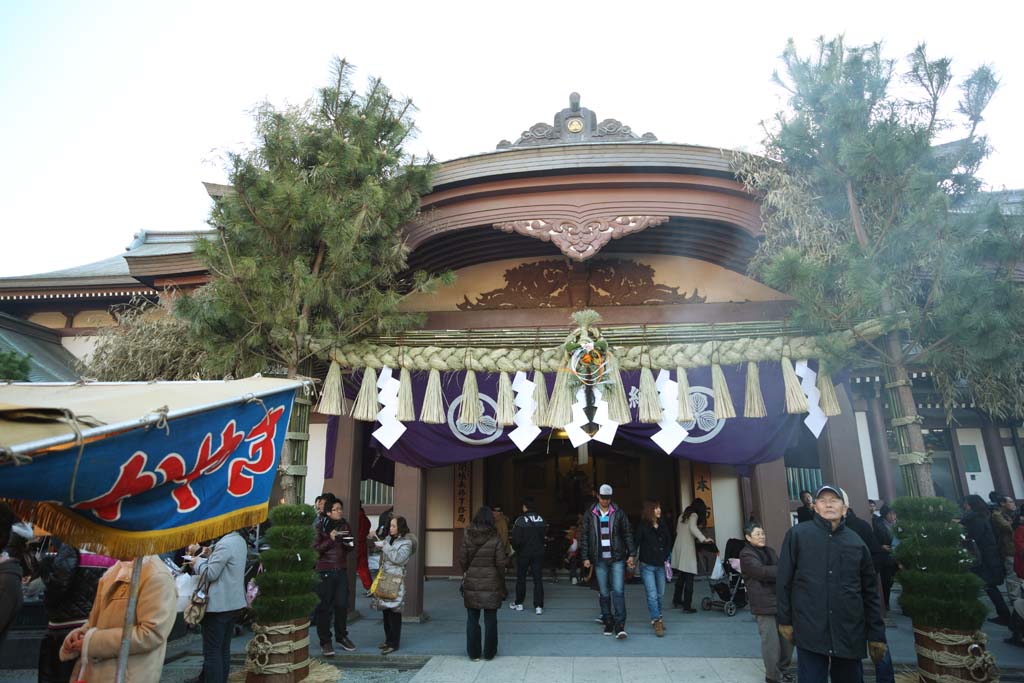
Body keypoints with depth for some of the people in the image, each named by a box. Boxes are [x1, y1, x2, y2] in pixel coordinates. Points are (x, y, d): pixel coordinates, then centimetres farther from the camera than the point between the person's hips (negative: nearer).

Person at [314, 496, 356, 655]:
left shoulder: (345, 525, 7)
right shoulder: (320, 527, -6)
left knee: (342, 604, 6)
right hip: (325, 570, -4)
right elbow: (315, 550, -9)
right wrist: (330, 539, -21)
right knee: (325, 606, 1)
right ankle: (325, 641, 13)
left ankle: (341, 636, 23)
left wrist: (349, 544, -6)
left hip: (342, 569, 4)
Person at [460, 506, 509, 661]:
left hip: (471, 584, 1)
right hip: (491, 584, -1)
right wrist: (502, 584, 6)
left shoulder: (467, 537, -5)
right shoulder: (495, 539, -9)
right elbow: (500, 563, -8)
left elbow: (462, 560, -2)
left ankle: (474, 653, 19)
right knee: (490, 619, 11)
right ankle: (489, 653, 20)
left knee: (472, 619, 12)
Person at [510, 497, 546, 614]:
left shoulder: (520, 520, -15)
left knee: (521, 578, 13)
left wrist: (516, 549, 3)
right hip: (538, 553, 3)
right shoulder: (541, 519, -1)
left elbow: (516, 539, -16)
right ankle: (539, 606, 3)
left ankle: (518, 603, 24)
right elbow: (544, 535, 4)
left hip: (523, 554, -3)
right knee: (538, 579, 6)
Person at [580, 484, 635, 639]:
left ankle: (620, 626, -7)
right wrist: (585, 557, 1)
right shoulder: (590, 514, 2)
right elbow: (585, 537, 5)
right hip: (599, 560, 1)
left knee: (618, 591, -9)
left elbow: (628, 534, 5)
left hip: (617, 559, -1)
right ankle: (608, 623, 20)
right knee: (604, 593, 7)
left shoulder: (618, 513, 2)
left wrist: (631, 554, -1)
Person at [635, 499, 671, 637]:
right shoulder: (642, 526, -10)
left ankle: (658, 618, 32)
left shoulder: (663, 526, 4)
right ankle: (656, 622, 2)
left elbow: (668, 544, 14)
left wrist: (665, 557, 3)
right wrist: (635, 558, -15)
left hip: (660, 565, 5)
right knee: (652, 595, -7)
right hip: (647, 565, -5)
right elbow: (636, 544, -10)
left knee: (659, 594, 14)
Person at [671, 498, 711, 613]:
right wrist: (703, 539, -24)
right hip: (687, 549, -7)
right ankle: (687, 606, -3)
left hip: (678, 547, 7)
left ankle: (677, 600, 27)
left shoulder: (682, 515, 18)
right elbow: (692, 527, -22)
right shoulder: (694, 515, -4)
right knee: (689, 578, -3)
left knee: (680, 576, 18)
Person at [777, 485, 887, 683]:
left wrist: (876, 634, 9)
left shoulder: (856, 542, 7)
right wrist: (785, 620, -1)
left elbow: (870, 592, 11)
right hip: (810, 632, -3)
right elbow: (784, 580, 0)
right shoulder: (797, 534, -2)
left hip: (850, 634, 3)